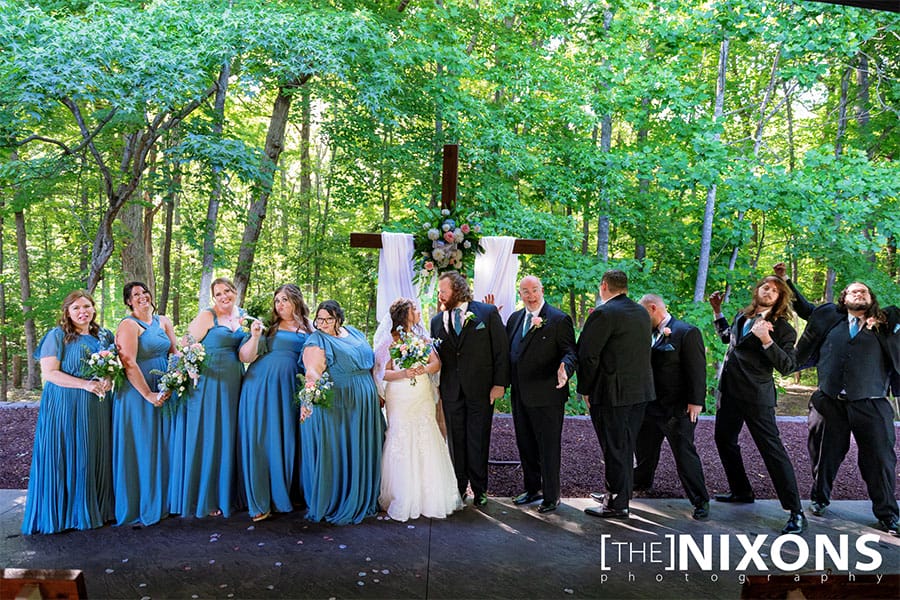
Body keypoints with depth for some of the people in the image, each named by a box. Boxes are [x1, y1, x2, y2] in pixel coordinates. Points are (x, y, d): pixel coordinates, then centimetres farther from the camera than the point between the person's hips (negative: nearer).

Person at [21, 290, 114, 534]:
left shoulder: (105, 336, 11)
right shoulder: (57, 336, -3)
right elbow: (49, 372, -10)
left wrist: (108, 380, -7)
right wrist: (85, 384, -18)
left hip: (98, 407, 4)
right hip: (66, 406, -4)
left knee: (97, 458, 7)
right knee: (68, 457, -1)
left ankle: (97, 509, 17)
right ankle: (66, 513, 9)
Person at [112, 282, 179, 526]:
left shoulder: (163, 322, 11)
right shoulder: (128, 325, -9)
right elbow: (129, 364, -18)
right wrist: (148, 395, -18)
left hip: (164, 393, 6)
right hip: (137, 394, -6)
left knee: (162, 448, 11)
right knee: (140, 449, 1)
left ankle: (162, 503, 23)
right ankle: (139, 506, 12)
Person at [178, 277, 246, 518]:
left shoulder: (243, 316, 12)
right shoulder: (207, 316, -6)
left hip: (234, 385, 6)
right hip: (209, 383, -5)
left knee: (228, 440, 11)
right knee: (208, 440, 0)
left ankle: (226, 495, 22)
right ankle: (205, 500, 11)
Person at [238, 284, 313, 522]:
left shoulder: (308, 331, 13)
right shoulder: (268, 327, 8)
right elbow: (245, 356, 2)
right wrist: (254, 336, -14)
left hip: (289, 390, 2)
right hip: (261, 387, -2)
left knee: (286, 440, 2)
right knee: (260, 440, -4)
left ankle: (284, 494, 15)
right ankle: (260, 502, 1)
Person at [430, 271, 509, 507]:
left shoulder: (487, 313, -3)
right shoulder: (437, 321, 8)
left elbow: (501, 349, -3)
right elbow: (436, 356, 12)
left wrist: (499, 383, -8)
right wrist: (437, 390, 4)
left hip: (481, 390, -3)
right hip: (451, 391, 3)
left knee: (478, 441, 5)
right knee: (456, 441, 10)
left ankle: (479, 489, 19)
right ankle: (459, 487, 23)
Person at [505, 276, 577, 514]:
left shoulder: (559, 319, -10)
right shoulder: (514, 318, 11)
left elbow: (570, 352, -15)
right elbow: (507, 350, 16)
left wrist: (565, 370, -32)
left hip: (546, 396, -7)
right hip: (520, 395, 7)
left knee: (549, 447, 4)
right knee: (525, 445, 18)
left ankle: (551, 496, 18)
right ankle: (532, 489, 35)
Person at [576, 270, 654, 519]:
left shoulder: (603, 314, -14)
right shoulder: (642, 313, 10)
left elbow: (588, 355, -15)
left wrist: (585, 390, -6)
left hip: (613, 393, -8)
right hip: (641, 390, 8)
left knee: (614, 449, 1)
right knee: (626, 447, 17)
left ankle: (617, 505, 9)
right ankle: (617, 494, 31)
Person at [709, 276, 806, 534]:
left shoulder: (782, 328, -8)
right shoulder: (743, 316, 11)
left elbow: (787, 366, -16)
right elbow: (727, 337, 30)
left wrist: (766, 340, -26)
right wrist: (718, 312, 20)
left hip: (756, 396, -7)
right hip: (730, 391, 8)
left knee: (772, 449, -8)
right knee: (724, 440, 18)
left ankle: (796, 512, -2)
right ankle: (741, 491, 35)